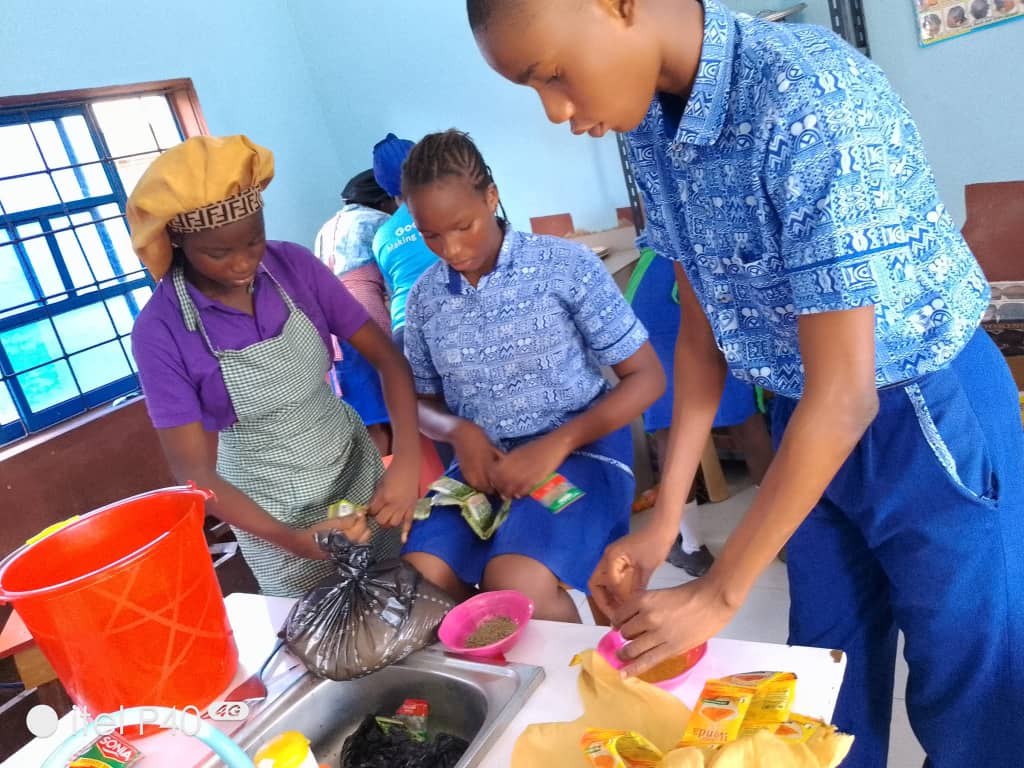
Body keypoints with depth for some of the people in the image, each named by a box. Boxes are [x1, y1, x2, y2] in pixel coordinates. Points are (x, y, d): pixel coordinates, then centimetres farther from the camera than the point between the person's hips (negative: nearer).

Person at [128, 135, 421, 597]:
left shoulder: (294, 266, -12)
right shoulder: (160, 330, -19)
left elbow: (387, 358, -9)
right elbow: (193, 470, -16)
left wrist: (407, 461, -24)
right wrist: (291, 540, -27)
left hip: (359, 468, 3)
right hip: (272, 511, -2)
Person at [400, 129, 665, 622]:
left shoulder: (566, 266, -9)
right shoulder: (424, 299, 4)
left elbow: (646, 377, -7)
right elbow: (423, 402, 16)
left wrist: (557, 444, -19)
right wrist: (459, 431, -9)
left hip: (580, 452, -4)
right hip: (482, 462, 4)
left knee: (515, 581, -29)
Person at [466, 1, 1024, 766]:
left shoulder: (811, 99, -30)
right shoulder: (653, 128, -7)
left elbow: (845, 393, -27)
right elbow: (702, 327, 1)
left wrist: (719, 592, -19)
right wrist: (665, 518, -3)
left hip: (932, 419, -5)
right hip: (811, 422, 6)